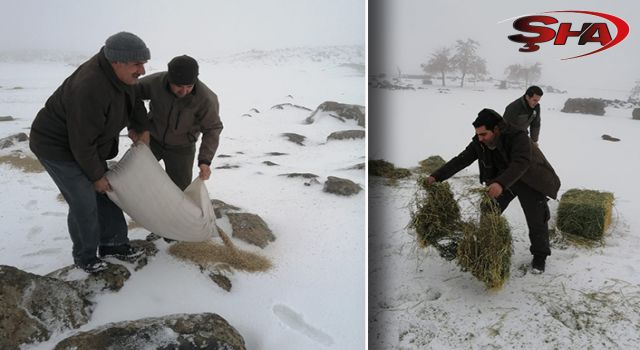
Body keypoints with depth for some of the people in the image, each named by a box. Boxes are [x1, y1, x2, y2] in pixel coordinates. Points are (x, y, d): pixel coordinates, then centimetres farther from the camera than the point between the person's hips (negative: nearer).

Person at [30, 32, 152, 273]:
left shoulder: (118, 71, -13)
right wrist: (96, 175, -16)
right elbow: (82, 143, -29)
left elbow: (133, 97, 12)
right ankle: (84, 255, 18)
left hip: (83, 142, 8)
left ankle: (112, 244, 25)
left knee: (106, 193, 11)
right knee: (84, 203, -4)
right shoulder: (91, 90, -38)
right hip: (57, 146, -8)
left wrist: (141, 128, 3)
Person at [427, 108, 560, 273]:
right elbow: (461, 160, -19)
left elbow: (521, 163, -49)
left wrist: (501, 184, -65)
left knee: (537, 219, -1)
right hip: (500, 180, 5)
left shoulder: (517, 136, -36)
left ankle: (539, 255, 20)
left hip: (529, 181, -5)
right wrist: (437, 176, -30)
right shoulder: (480, 142, -19)